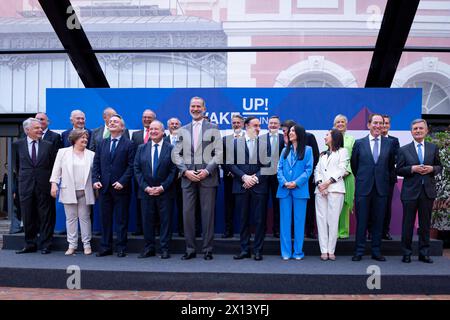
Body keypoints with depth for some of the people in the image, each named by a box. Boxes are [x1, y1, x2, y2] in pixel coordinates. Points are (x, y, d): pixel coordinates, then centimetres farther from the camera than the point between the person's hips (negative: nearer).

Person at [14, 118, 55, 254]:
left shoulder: (48, 145, 3)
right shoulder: (18, 145, 4)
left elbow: (53, 165, 8)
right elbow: (16, 165, 15)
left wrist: (51, 182, 7)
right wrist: (22, 177, 16)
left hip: (43, 185, -1)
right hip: (26, 186, 1)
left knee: (45, 217, 2)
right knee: (28, 217, 7)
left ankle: (45, 245, 10)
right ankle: (30, 245, 18)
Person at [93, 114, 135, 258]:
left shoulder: (129, 144, -1)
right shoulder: (103, 143, 13)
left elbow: (131, 166, -6)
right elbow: (96, 164, 12)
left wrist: (122, 182, -15)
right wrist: (95, 180, -2)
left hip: (121, 188, -4)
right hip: (104, 187, 4)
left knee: (122, 219, 3)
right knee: (105, 219, 9)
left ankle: (121, 248, 11)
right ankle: (105, 247, 17)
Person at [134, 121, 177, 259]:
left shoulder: (171, 148, 0)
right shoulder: (141, 148, 9)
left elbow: (173, 170, -5)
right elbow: (137, 169, 5)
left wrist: (162, 187, -13)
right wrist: (145, 187, -7)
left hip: (165, 192, -3)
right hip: (146, 191, 3)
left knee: (165, 220, 2)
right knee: (147, 220, 7)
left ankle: (165, 249, 11)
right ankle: (149, 248, 17)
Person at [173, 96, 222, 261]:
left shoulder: (213, 128, 6)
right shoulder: (183, 130, 14)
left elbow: (219, 153, -1)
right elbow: (177, 154, 10)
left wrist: (207, 170, -12)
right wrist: (185, 171, -5)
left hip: (208, 177, -2)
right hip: (188, 178, 3)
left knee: (208, 214, 1)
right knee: (187, 213, 2)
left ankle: (207, 249, 11)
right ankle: (190, 249, 13)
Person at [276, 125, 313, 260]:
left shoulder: (307, 150, 5)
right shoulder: (285, 150, 16)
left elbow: (308, 169, -3)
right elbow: (279, 169, 8)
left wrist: (296, 183, -14)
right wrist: (284, 182, -10)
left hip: (300, 190, -3)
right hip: (284, 190, 3)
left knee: (299, 221, 1)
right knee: (285, 221, 3)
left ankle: (298, 252, 9)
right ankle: (286, 252, 8)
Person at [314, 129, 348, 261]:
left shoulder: (342, 151, 11)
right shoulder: (322, 154, 26)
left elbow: (341, 169, -2)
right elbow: (317, 170, 14)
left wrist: (328, 183, -12)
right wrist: (319, 184, -5)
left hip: (335, 189, -5)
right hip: (320, 190, 5)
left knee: (333, 220, -7)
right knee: (321, 219, -2)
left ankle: (331, 251, -4)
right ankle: (324, 250, -1)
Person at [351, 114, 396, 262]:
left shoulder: (389, 143, 5)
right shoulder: (359, 143, 3)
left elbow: (391, 165, 14)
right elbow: (354, 164, 12)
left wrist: (385, 179, 14)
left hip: (381, 188, 1)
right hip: (363, 188, -1)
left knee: (378, 221, 6)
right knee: (361, 220, 2)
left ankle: (376, 251, 16)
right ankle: (359, 251, 10)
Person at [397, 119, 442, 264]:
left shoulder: (433, 148, 9)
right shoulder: (404, 150, 2)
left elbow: (439, 166, 12)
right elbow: (399, 170, 0)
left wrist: (432, 169, -8)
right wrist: (412, 169, -16)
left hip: (428, 191, 2)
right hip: (410, 191, -2)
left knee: (425, 223, 8)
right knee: (408, 224, 4)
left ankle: (424, 253, 19)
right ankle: (406, 253, 14)